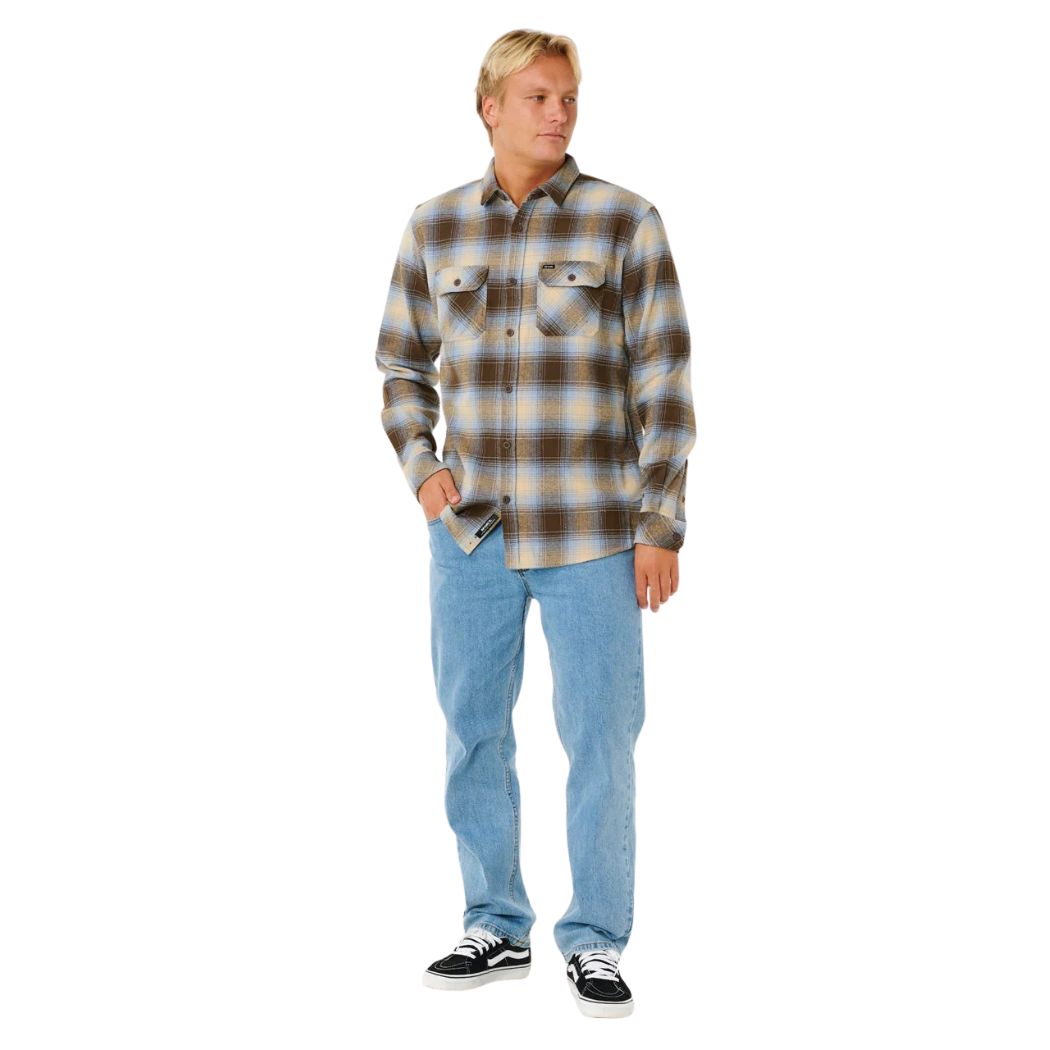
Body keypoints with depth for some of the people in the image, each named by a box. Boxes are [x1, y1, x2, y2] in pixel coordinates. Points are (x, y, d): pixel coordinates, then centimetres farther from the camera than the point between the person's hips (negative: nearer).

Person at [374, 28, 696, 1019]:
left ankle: (595, 943, 17)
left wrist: (661, 528, -8)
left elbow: (664, 385, -5)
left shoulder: (625, 222, -5)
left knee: (599, 736, 2)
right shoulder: (435, 226, 4)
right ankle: (496, 928, 27)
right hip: (473, 531, 3)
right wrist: (420, 467, 1)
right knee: (472, 732, 11)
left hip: (591, 531, -3)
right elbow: (402, 364, 16)